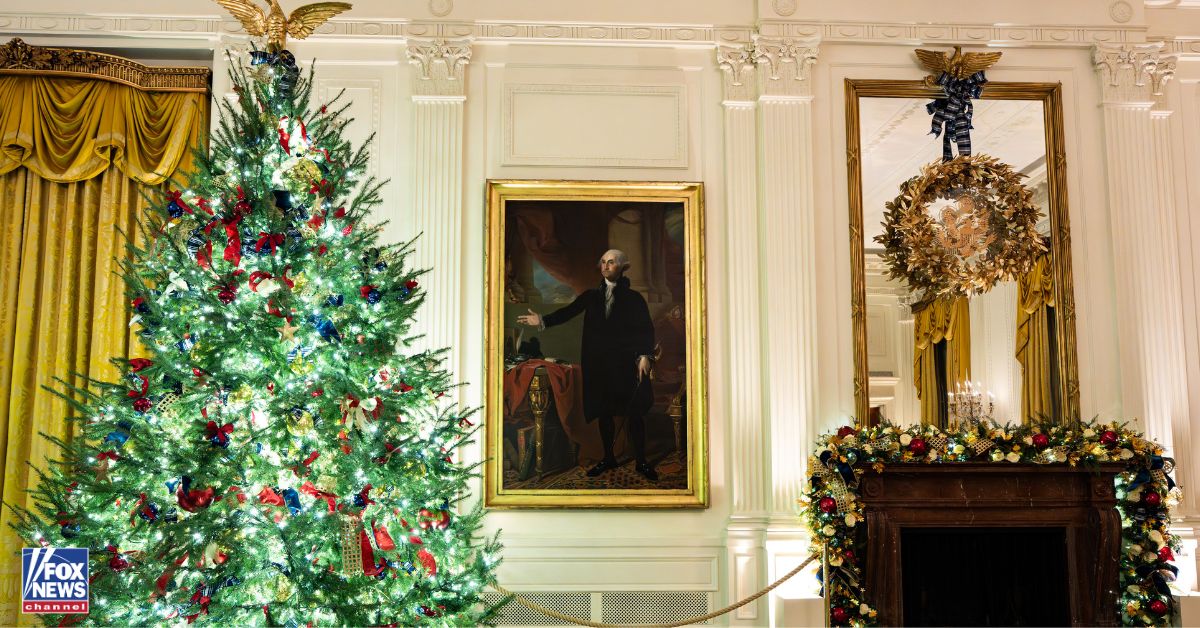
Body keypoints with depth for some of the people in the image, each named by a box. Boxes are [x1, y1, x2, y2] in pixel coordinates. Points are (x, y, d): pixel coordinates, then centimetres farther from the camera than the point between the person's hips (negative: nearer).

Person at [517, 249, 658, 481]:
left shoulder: (633, 298, 3)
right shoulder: (591, 296, 10)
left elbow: (646, 329, -1)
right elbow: (568, 312, 0)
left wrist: (644, 356, -13)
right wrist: (543, 320, -13)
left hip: (626, 364, -3)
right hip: (598, 363, 3)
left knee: (634, 413, -2)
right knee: (603, 411, 8)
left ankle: (641, 461, 8)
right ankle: (608, 458, 21)